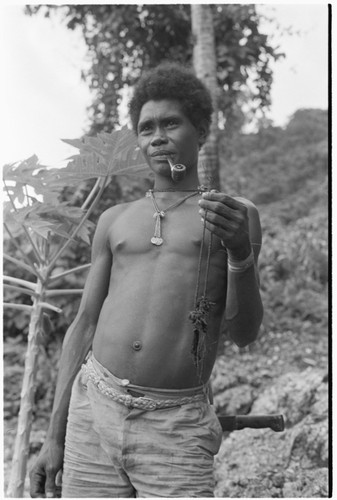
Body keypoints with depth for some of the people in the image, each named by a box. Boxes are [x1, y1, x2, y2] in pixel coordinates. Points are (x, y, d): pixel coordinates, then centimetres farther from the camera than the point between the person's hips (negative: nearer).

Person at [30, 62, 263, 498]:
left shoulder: (235, 216, 8)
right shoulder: (115, 220, 14)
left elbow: (244, 334, 3)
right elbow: (84, 326, 12)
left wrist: (240, 253, -15)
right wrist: (55, 437, 10)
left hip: (177, 426, -2)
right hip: (93, 406, 3)